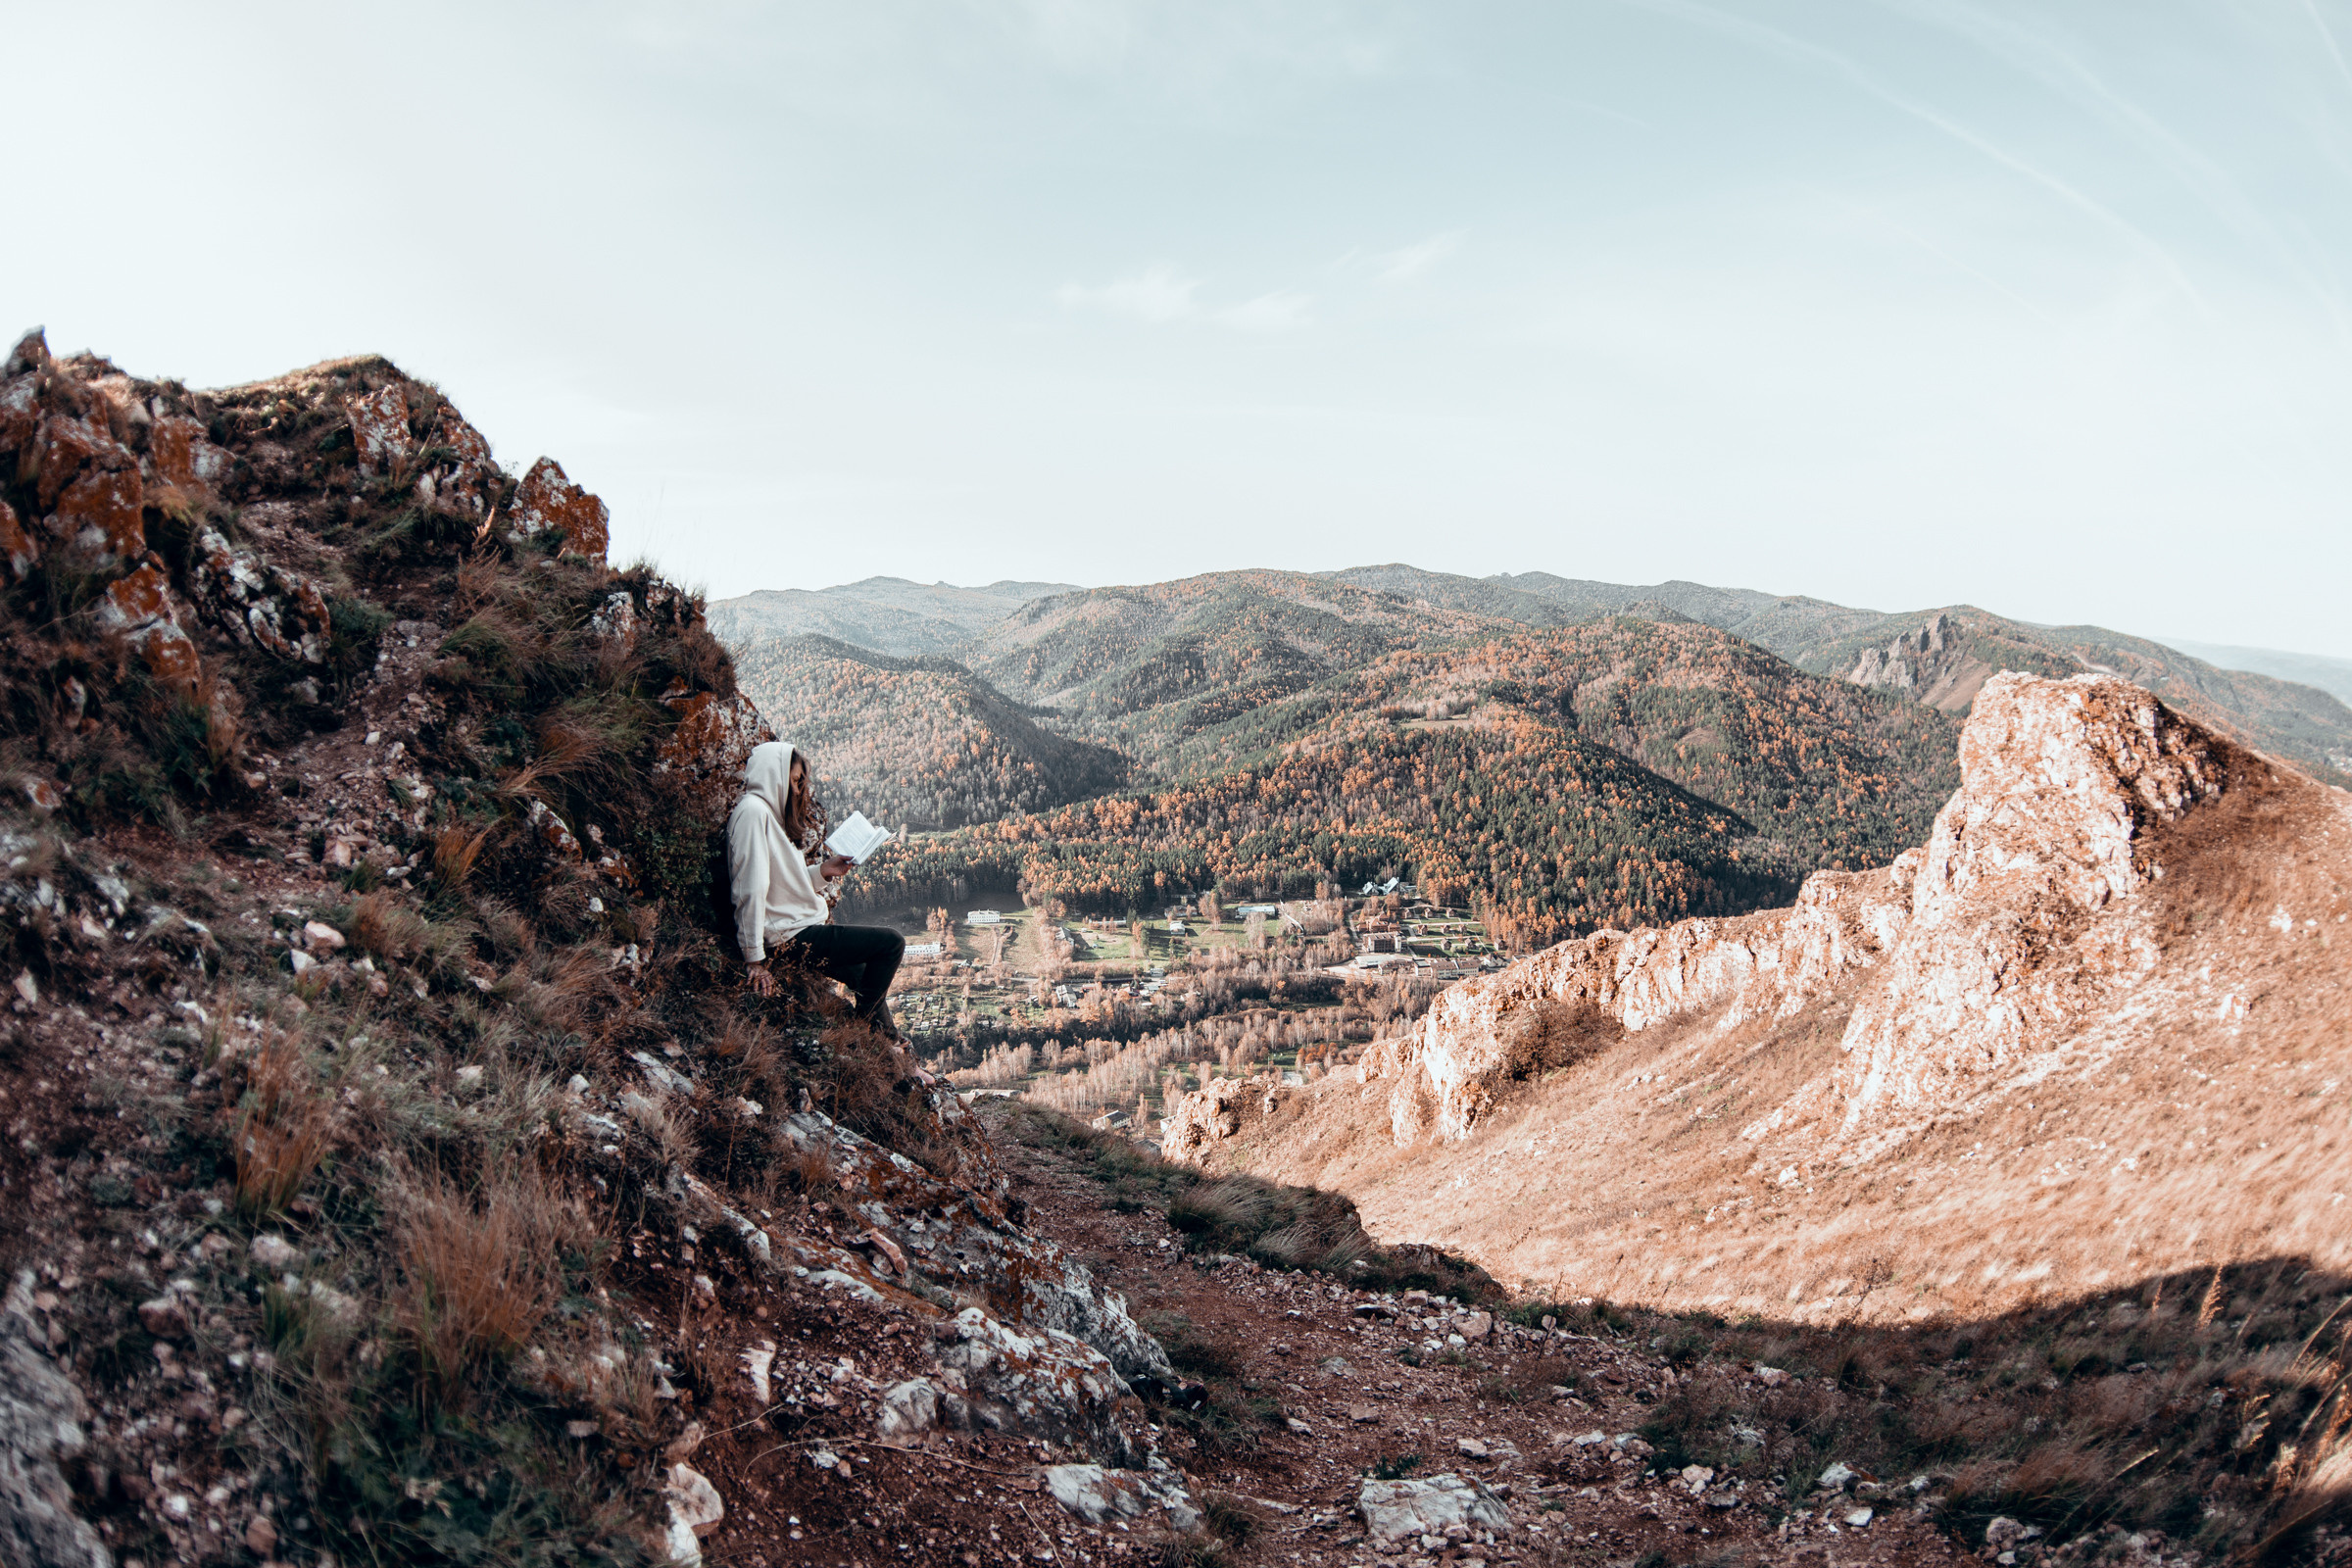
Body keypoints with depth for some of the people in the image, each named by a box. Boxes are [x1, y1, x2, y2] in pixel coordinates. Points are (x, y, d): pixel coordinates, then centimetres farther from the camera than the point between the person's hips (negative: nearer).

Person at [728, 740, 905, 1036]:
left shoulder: (768, 811, 15)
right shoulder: (753, 810, -17)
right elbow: (752, 889, -24)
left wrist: (823, 871, 7)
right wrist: (754, 960, -27)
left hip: (800, 928, 11)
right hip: (793, 937, -11)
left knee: (865, 974, 26)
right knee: (891, 943, -9)